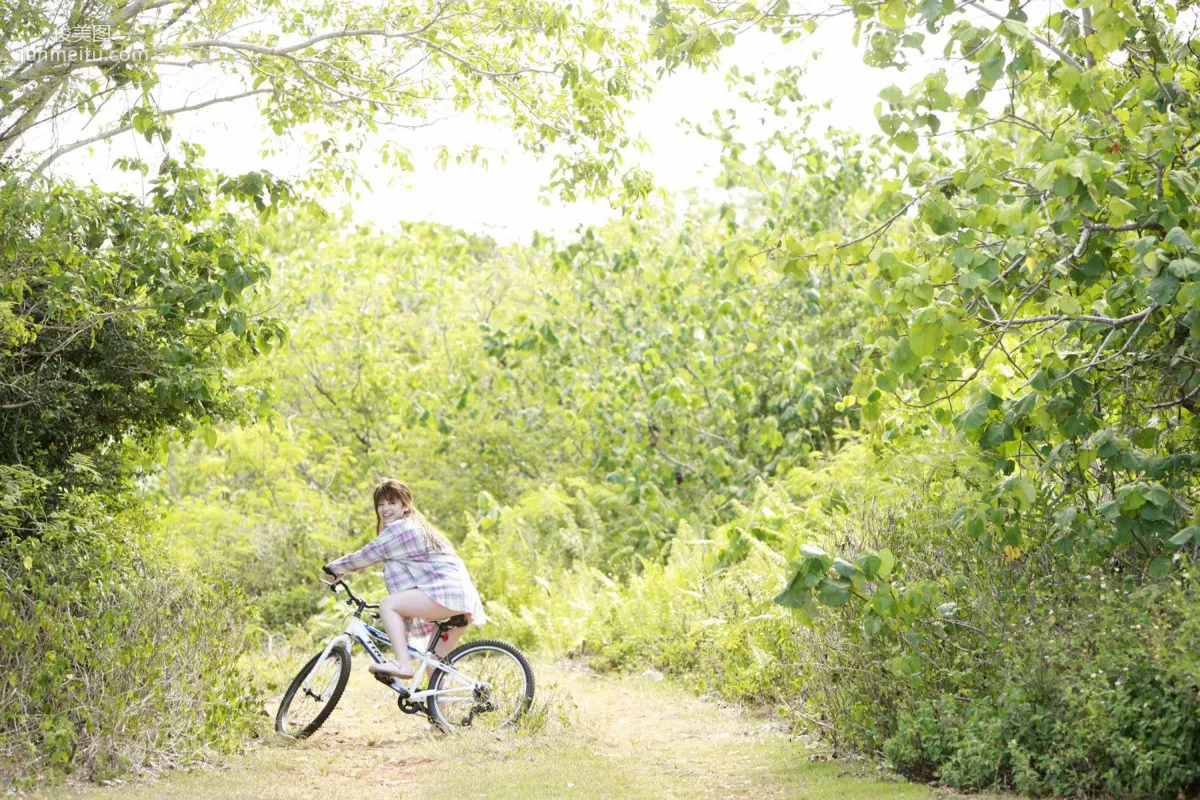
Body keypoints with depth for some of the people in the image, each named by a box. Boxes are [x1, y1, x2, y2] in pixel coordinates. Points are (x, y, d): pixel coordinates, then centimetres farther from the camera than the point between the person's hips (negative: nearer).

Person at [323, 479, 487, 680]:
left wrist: (334, 568, 11)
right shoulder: (414, 526, 27)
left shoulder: (399, 528, -5)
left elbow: (366, 555, -4)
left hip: (447, 594, -10)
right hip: (462, 602, 10)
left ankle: (403, 663, -23)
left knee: (388, 604, -15)